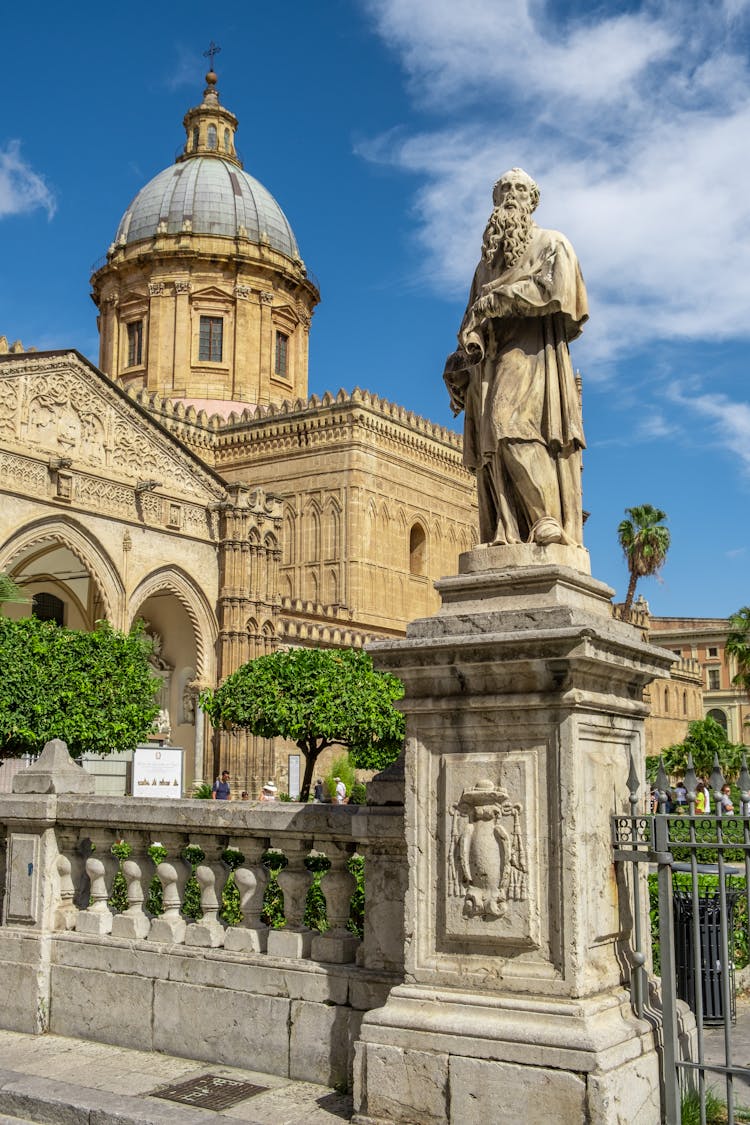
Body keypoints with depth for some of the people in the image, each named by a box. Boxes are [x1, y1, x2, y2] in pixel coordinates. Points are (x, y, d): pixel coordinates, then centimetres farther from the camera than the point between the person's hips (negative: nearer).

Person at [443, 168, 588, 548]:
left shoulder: (552, 244, 13)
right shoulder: (487, 261, 29)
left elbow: (556, 291, -6)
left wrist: (497, 299, -8)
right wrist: (470, 336, 1)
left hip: (531, 351, -6)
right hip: (490, 360, 6)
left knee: (512, 426, -26)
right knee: (491, 444, -8)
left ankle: (550, 520, -28)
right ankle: (507, 536, -14)